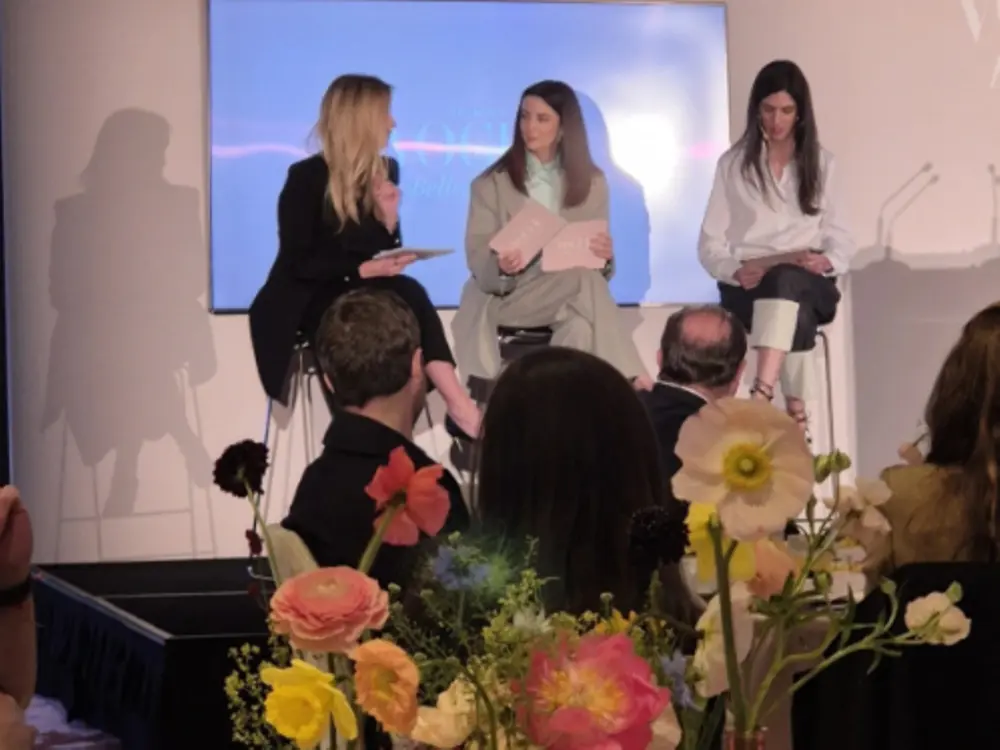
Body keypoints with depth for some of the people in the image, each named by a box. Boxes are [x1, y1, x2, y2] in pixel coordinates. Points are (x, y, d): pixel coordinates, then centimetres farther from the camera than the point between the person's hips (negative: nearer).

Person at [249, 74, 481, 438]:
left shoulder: (385, 171, 8)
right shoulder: (307, 177, -11)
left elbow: (384, 254, 11)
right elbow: (298, 264, -14)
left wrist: (389, 217, -8)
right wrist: (362, 270, -23)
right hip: (306, 304, -6)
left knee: (409, 296, -30)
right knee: (407, 297, -32)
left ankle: (460, 407, -36)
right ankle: (458, 408, -34)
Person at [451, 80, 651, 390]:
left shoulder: (592, 182, 10)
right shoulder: (490, 184, 3)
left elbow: (596, 268, 11)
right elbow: (478, 263, -3)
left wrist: (605, 257, -13)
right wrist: (502, 267, -27)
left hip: (572, 296, 3)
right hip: (504, 298, -3)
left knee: (583, 326, -34)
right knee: (584, 283, -31)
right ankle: (626, 378, -31)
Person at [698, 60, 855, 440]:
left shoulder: (820, 163, 14)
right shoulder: (733, 164, 9)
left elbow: (841, 238, 12)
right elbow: (710, 244, 5)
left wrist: (825, 260, -12)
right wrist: (737, 270, -16)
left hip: (806, 283, 0)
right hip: (749, 284, 0)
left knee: (785, 281, -39)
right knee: (795, 316, -37)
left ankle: (761, 396, -54)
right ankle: (795, 407, -41)